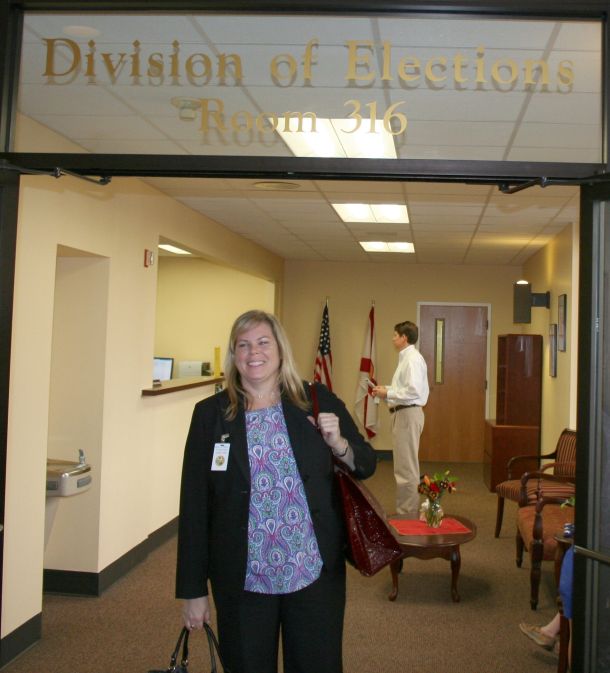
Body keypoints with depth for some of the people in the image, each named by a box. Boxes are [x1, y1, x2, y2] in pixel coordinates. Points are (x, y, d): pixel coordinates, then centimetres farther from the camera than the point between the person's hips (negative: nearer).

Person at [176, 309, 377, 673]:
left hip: (316, 574, 1)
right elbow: (194, 505, -1)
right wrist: (193, 590, -1)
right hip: (243, 581, 0)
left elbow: (366, 464, 7)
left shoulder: (318, 400, -2)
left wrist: (338, 444, -15)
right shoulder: (210, 414, -3)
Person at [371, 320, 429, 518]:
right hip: (403, 414, 11)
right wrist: (386, 389, 9)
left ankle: (408, 514, 0)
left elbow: (414, 391, -25)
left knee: (406, 468, -6)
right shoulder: (406, 357, 15)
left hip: (408, 414, -11)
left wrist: (387, 394, -17)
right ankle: (407, 511, 28)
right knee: (406, 466, 18)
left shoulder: (412, 359, -16)